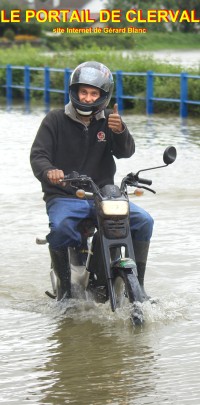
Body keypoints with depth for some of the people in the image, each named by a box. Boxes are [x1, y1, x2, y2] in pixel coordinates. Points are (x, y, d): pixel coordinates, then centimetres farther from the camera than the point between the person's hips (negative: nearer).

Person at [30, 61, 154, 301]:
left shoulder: (108, 122, 8)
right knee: (60, 229, -34)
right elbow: (38, 154, -7)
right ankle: (64, 285, -13)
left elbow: (125, 152, -7)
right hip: (64, 197, -3)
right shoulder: (55, 120, 2)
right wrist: (48, 171, -32)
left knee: (143, 221, -17)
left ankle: (137, 284, -5)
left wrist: (120, 131, -31)